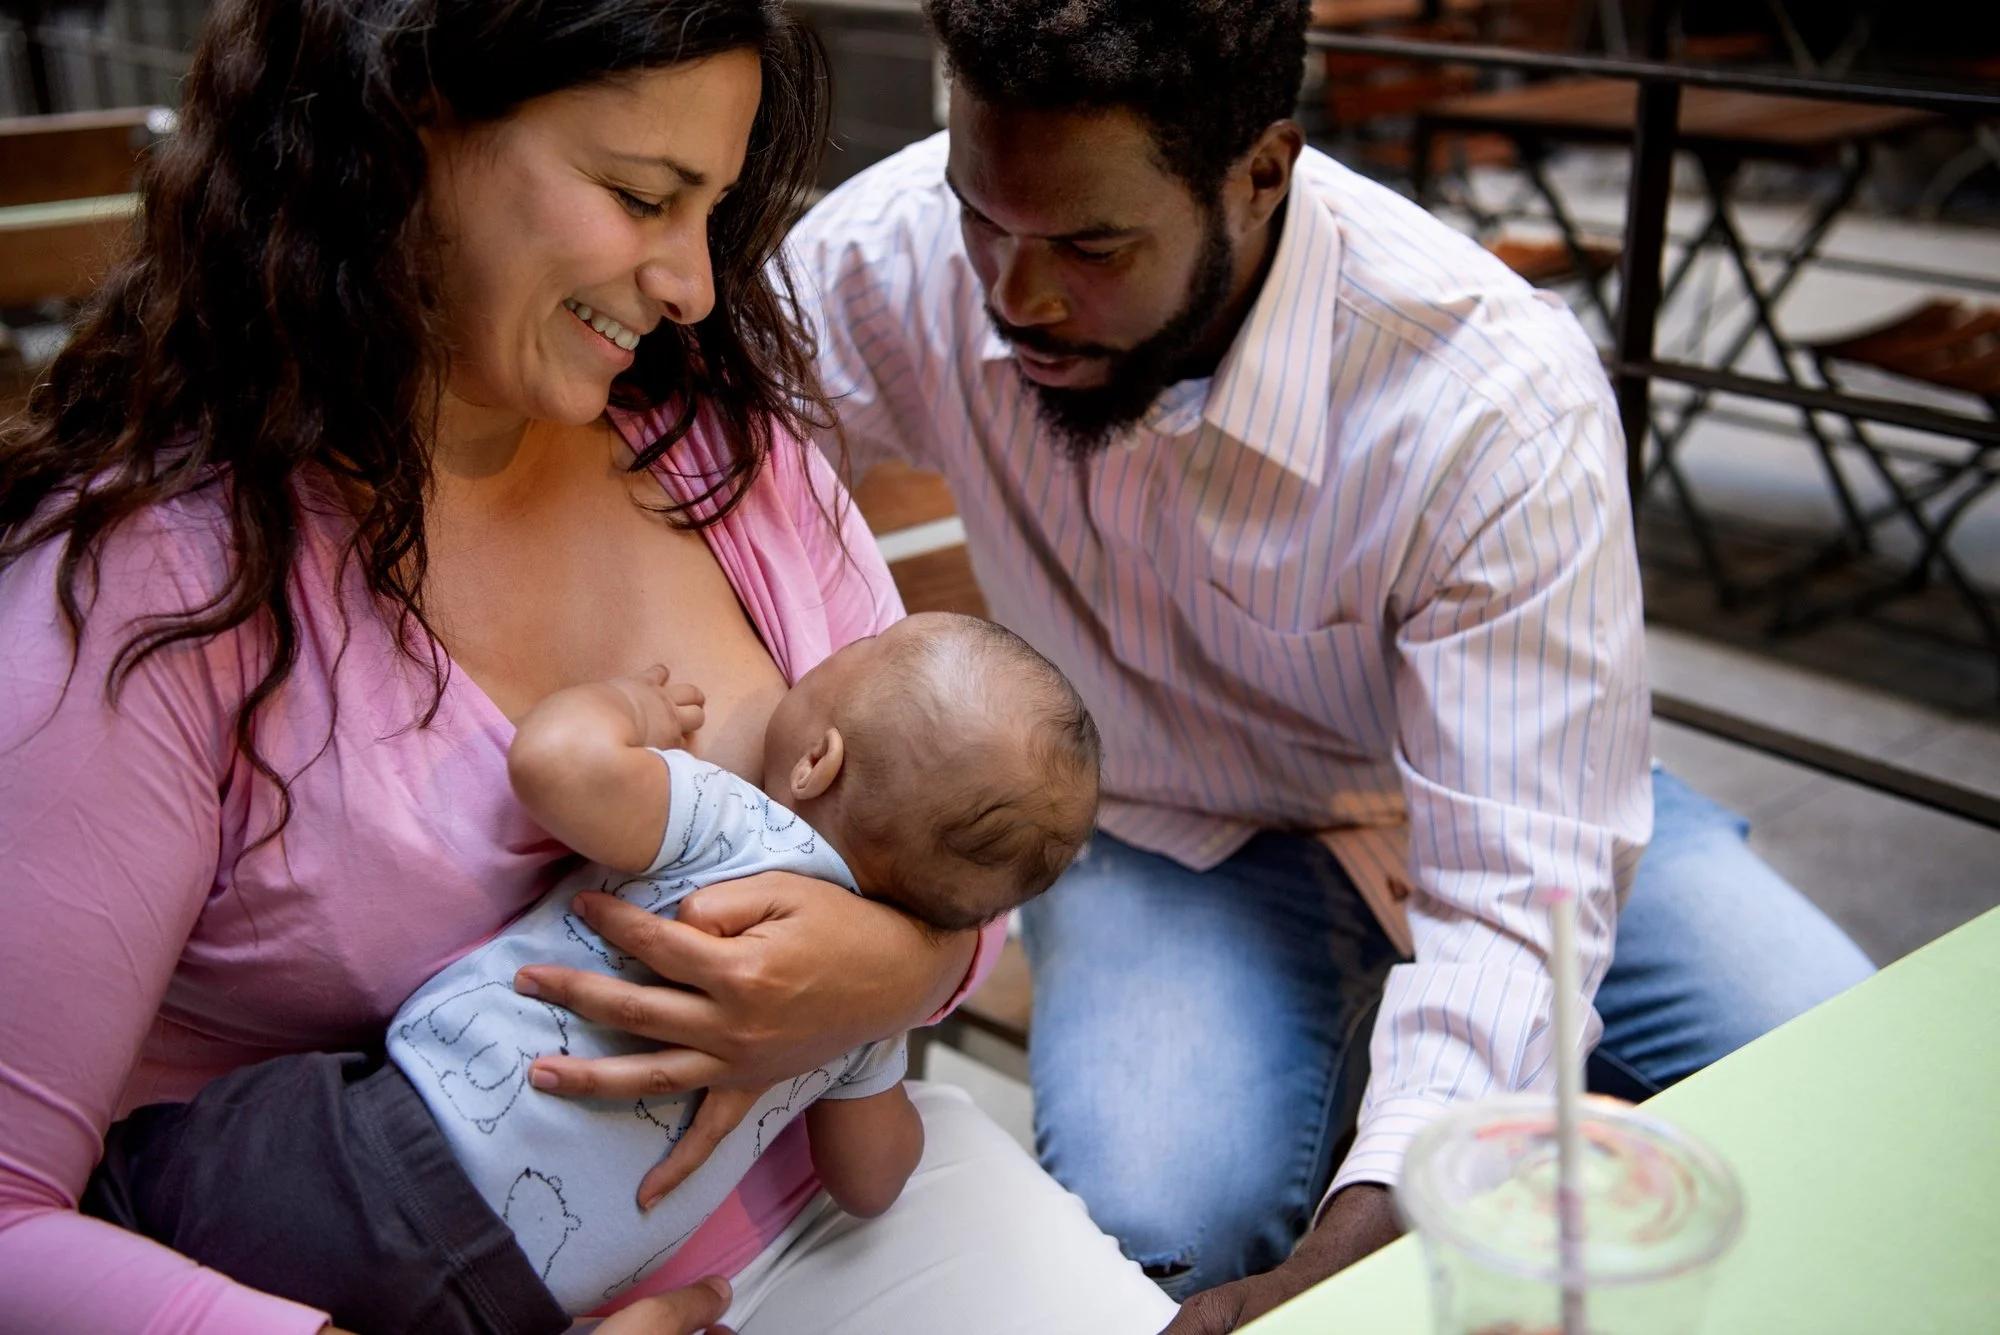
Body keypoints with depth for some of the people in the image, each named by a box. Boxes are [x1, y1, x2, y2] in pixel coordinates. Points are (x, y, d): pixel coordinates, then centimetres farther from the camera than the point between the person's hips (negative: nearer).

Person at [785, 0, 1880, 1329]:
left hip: (1496, 804, 0)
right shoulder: (893, 254, -22)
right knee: (1161, 1216, -30)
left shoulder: (1501, 398, -31)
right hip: (1160, 829, 1)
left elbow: (1515, 898, -31)